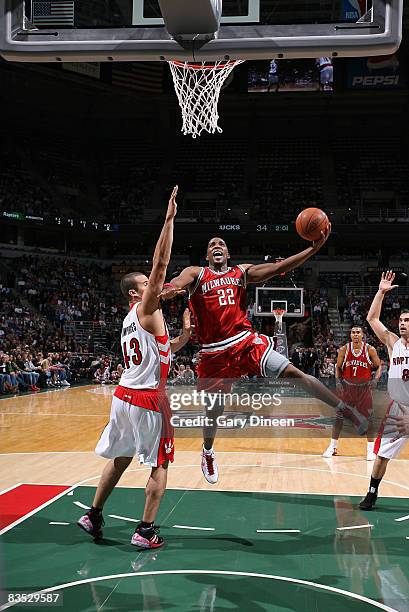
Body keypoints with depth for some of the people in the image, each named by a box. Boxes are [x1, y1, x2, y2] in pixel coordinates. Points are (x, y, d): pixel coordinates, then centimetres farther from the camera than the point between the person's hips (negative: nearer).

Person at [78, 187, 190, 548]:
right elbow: (161, 264, -17)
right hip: (147, 398, -8)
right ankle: (146, 532, 4)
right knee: (160, 465, 3)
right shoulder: (147, 310, -9)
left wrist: (183, 339, 17)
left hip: (124, 395, 8)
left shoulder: (131, 320, 16)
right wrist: (169, 219, -17)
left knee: (120, 459, 20)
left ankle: (93, 516, 26)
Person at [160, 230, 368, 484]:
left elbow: (278, 267, -1)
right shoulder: (196, 273, 2)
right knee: (214, 410, 10)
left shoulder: (242, 272, 9)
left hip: (247, 342, 1)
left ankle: (347, 410, -7)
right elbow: (178, 283, -20)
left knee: (293, 372, -15)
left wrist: (313, 249, -14)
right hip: (215, 353, -1)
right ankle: (208, 452, 40)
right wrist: (168, 291, -46)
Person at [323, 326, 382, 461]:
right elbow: (338, 367, 7)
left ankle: (370, 449, 7)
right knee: (339, 416, 3)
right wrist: (338, 381, -7)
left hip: (364, 387, -1)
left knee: (368, 418, -2)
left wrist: (376, 379, -14)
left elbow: (379, 366, 2)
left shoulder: (370, 350, -8)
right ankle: (333, 447, 14)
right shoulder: (344, 350, -5)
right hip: (347, 386, 1)